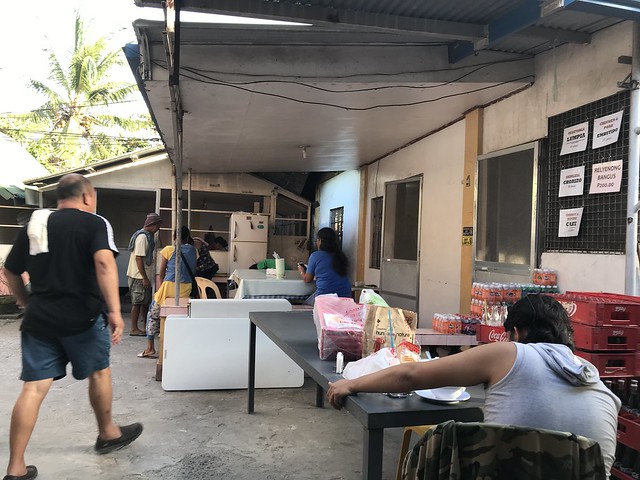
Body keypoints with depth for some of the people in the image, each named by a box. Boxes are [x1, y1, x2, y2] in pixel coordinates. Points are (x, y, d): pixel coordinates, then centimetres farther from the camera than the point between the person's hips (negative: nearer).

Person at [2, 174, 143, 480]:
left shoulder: (33, 225, 12)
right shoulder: (95, 223, -5)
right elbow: (104, 262, -23)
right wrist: (114, 311, -27)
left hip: (38, 318, 5)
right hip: (82, 317, -4)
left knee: (34, 387, 5)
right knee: (99, 372, 16)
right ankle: (108, 434, 34)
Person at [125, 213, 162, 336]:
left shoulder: (148, 236, 15)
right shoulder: (143, 237, -17)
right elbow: (138, 258, -22)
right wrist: (144, 278, -22)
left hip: (144, 276, 10)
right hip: (139, 276, -10)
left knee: (145, 302, 14)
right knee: (138, 302, -3)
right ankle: (134, 329, 4)